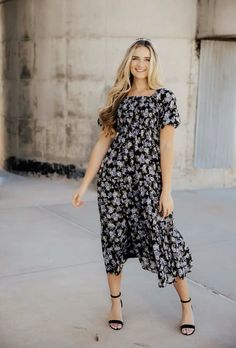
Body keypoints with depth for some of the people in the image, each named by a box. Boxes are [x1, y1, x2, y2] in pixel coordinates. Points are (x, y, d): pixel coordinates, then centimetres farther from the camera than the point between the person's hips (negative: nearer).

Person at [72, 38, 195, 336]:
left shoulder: (164, 96, 1)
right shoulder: (118, 99, 11)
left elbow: (166, 146, -5)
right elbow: (102, 143, 10)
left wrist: (166, 191, -9)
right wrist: (84, 185, 6)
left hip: (148, 179, -3)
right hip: (113, 177, 4)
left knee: (163, 239, -2)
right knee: (114, 238, 8)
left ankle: (186, 305, 17)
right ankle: (116, 302, 26)